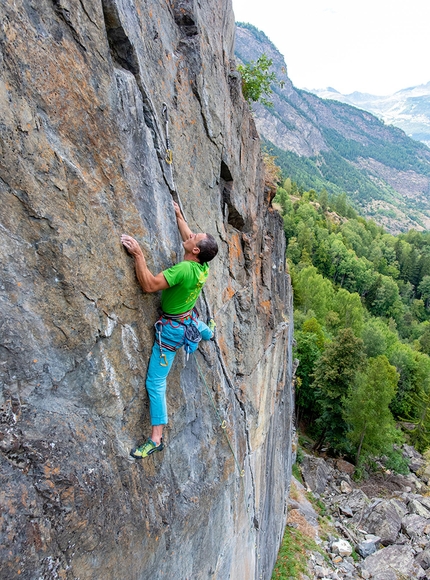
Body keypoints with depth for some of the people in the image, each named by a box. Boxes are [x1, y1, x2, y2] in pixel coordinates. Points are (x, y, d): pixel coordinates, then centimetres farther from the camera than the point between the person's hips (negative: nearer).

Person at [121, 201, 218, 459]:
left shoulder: (184, 269, -35)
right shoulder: (203, 266, -11)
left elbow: (149, 285, -39)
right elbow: (189, 238, 8)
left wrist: (138, 254, -35)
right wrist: (179, 215, 18)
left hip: (173, 329, -8)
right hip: (190, 319, 8)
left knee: (155, 383, -2)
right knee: (198, 325, 48)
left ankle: (157, 438, 4)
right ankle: (209, 333, 85)